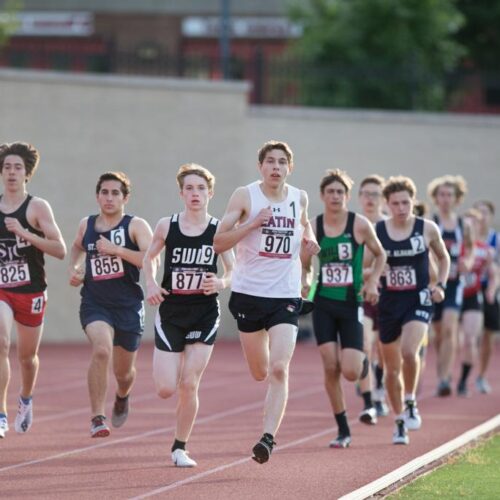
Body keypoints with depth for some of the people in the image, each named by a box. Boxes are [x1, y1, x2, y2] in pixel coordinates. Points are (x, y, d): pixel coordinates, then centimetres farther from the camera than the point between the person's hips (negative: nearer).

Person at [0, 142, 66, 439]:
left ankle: (26, 399, 46)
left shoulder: (37, 207, -6)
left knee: (27, 356, 14)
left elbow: (60, 250, -13)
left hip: (31, 291, -1)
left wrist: (24, 233, -22)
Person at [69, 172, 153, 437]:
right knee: (101, 349, -30)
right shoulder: (86, 225, 6)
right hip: (94, 303, 1)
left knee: (123, 372, 15)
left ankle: (122, 397, 54)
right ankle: (97, 418, -24)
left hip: (128, 306, -1)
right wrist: (74, 269, 11)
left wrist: (116, 249, -25)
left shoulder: (136, 226, -6)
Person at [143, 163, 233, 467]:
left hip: (205, 314, -1)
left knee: (189, 385, -7)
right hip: (171, 314, 1)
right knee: (166, 390, -6)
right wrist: (151, 284, -2)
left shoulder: (219, 230, -3)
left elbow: (233, 270, 1)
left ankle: (180, 448, 10)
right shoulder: (167, 226, 0)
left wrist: (221, 283, -20)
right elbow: (150, 257, 16)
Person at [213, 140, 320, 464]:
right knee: (260, 372, 12)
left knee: (278, 370, -16)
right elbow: (218, 243, -9)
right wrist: (253, 223, -21)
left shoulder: (299, 198, 5)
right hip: (249, 292, -1)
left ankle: (269, 437, -19)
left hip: (286, 295, 1)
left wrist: (310, 240, 7)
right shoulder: (245, 196, -5)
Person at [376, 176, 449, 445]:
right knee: (392, 368, 8)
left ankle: (410, 402, -3)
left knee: (409, 352, -27)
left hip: (419, 301, -2)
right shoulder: (376, 231, -3)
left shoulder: (427, 229, -2)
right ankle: (400, 422, 24)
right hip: (389, 303, 2)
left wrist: (441, 285, 0)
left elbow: (443, 257, 14)